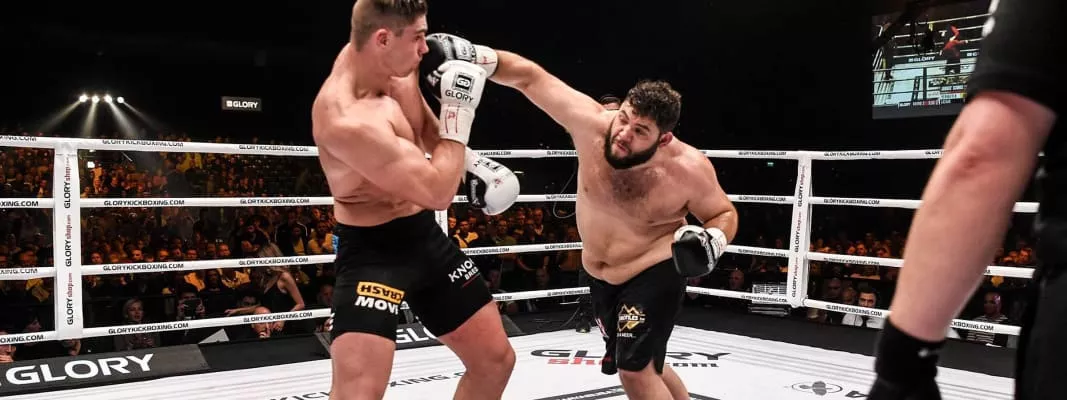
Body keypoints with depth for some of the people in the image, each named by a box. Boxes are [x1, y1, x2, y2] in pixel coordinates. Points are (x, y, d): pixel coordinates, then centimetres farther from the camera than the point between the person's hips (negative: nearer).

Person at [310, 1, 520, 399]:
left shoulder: (393, 62, -5)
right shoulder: (348, 121, -32)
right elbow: (438, 193, -26)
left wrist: (472, 161, 3)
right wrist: (460, 113, -18)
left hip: (424, 236, 9)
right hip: (372, 249, -8)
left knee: (496, 358, 16)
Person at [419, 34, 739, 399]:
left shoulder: (688, 168, -26)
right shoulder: (590, 123, -24)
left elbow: (724, 213, -8)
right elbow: (531, 77, -18)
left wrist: (714, 241, -29)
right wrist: (478, 57, -32)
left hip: (654, 274, -5)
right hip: (600, 275, 5)